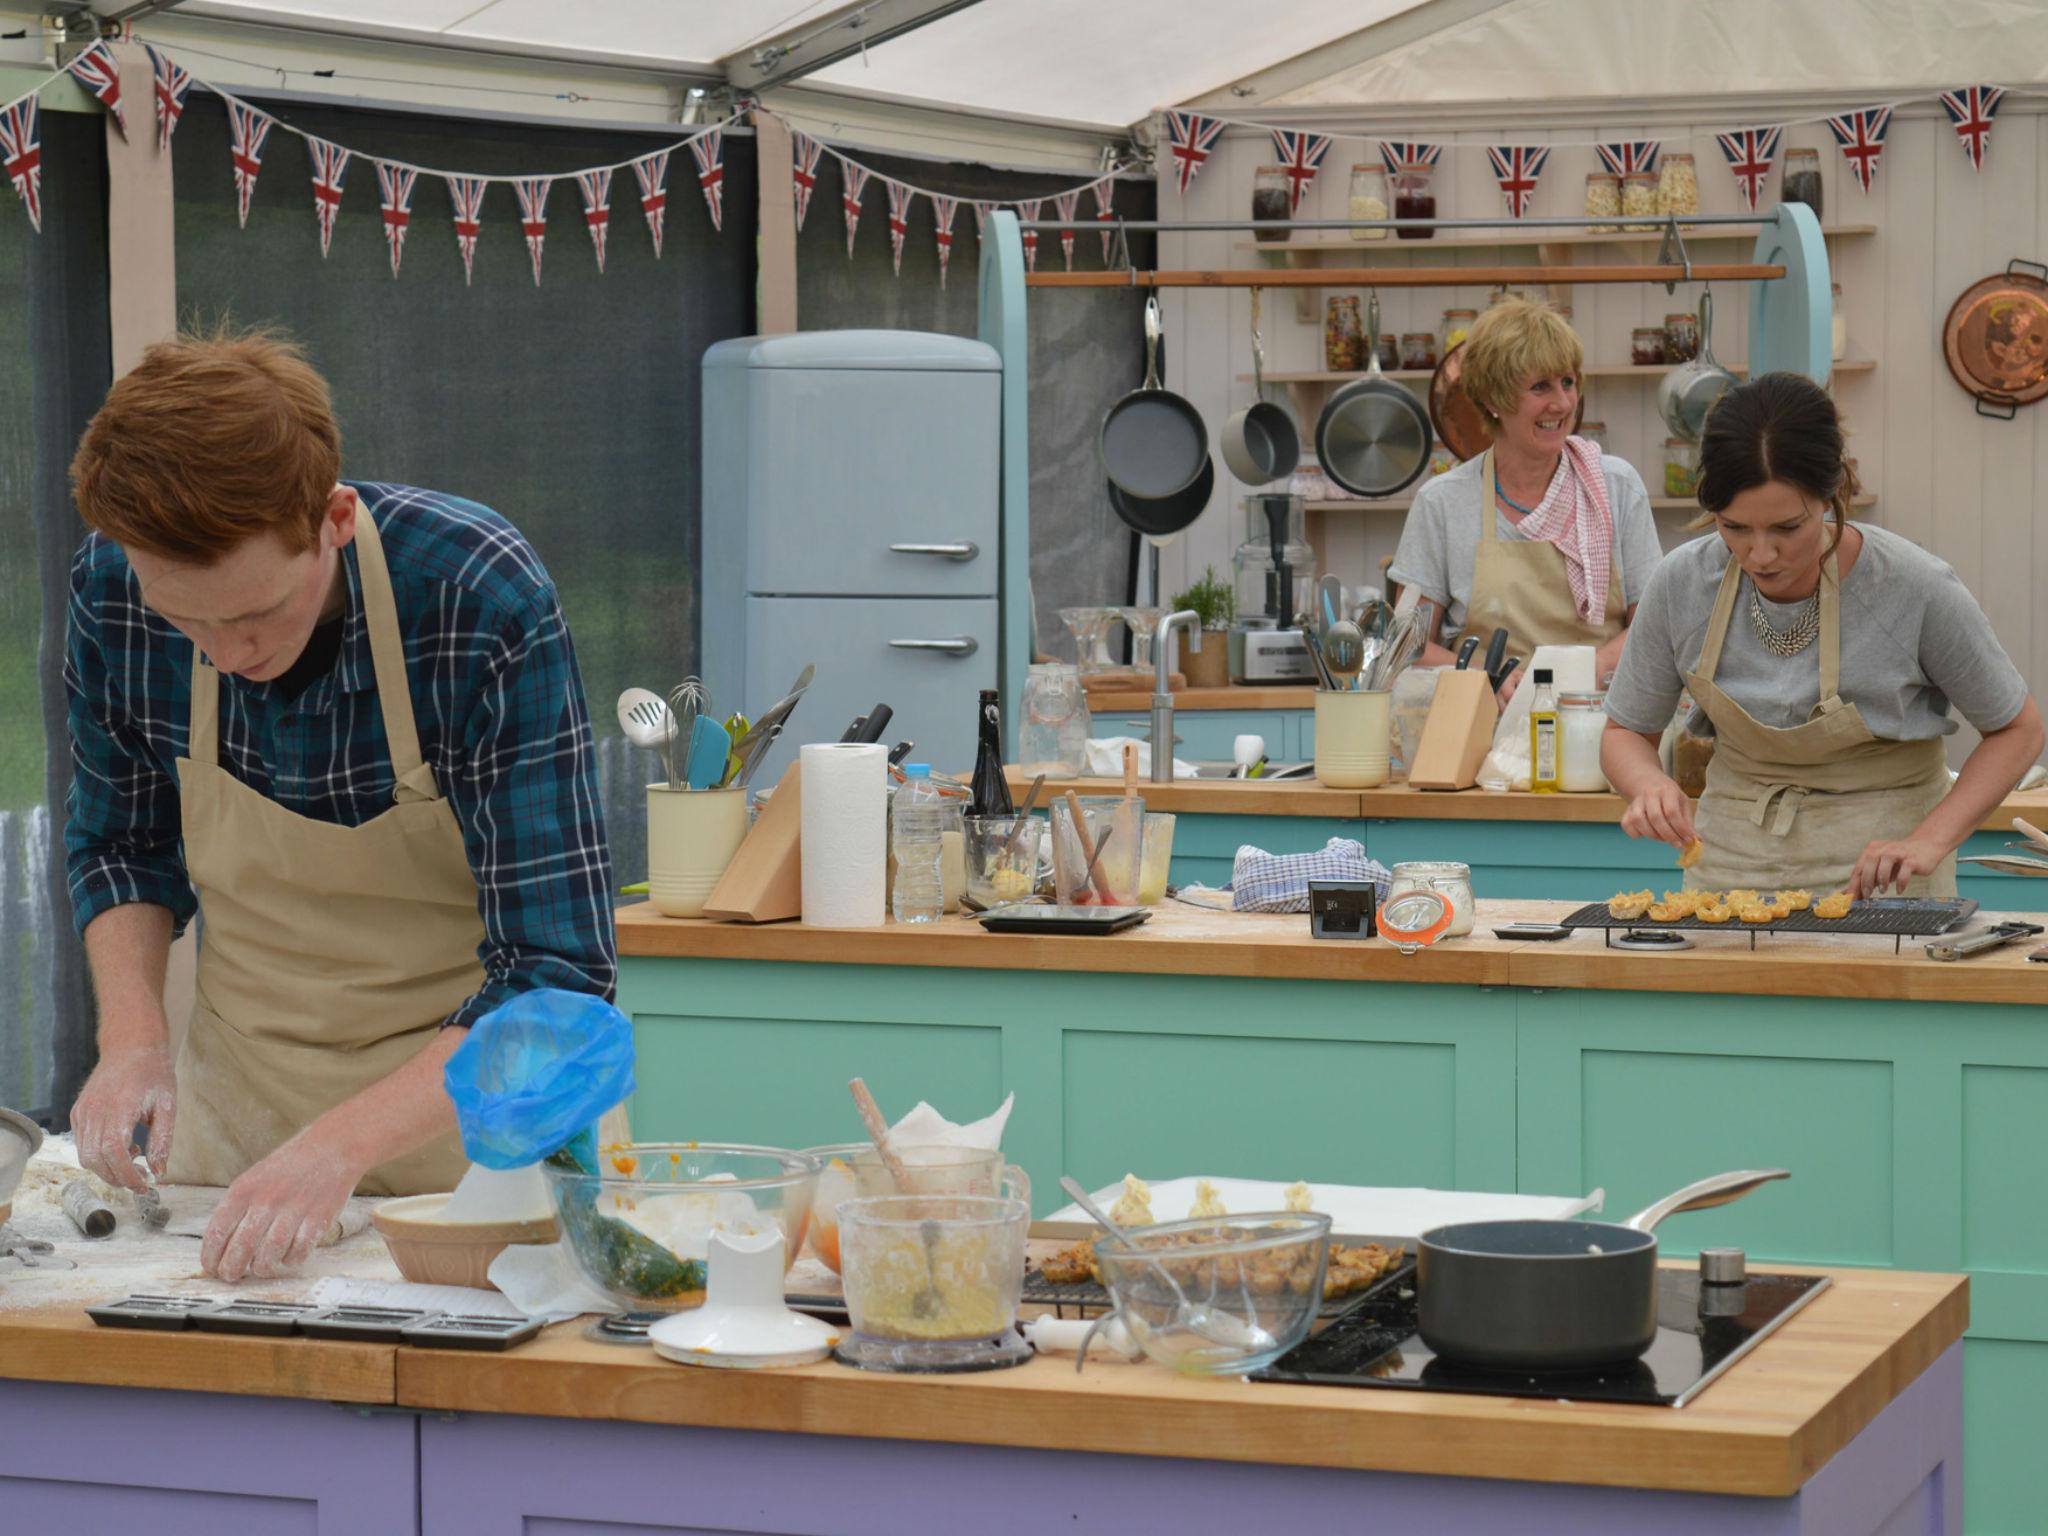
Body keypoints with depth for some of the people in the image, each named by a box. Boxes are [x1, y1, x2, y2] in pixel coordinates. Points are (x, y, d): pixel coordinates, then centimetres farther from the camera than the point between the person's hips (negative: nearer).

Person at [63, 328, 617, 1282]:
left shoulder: (486, 603, -26)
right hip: (232, 1095, 3)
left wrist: (345, 1142, -37)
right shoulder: (112, 594, -14)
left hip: (465, 1093, -3)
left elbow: (556, 976, -26)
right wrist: (133, 1035, -12)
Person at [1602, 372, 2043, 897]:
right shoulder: (1682, 583, -8)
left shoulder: (1917, 590, -16)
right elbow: (1626, 732, 8)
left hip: (1876, 868, -3)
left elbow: (2017, 728, -1)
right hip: (1731, 863, 3)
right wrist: (1650, 787, -15)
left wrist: (1929, 842, -14)